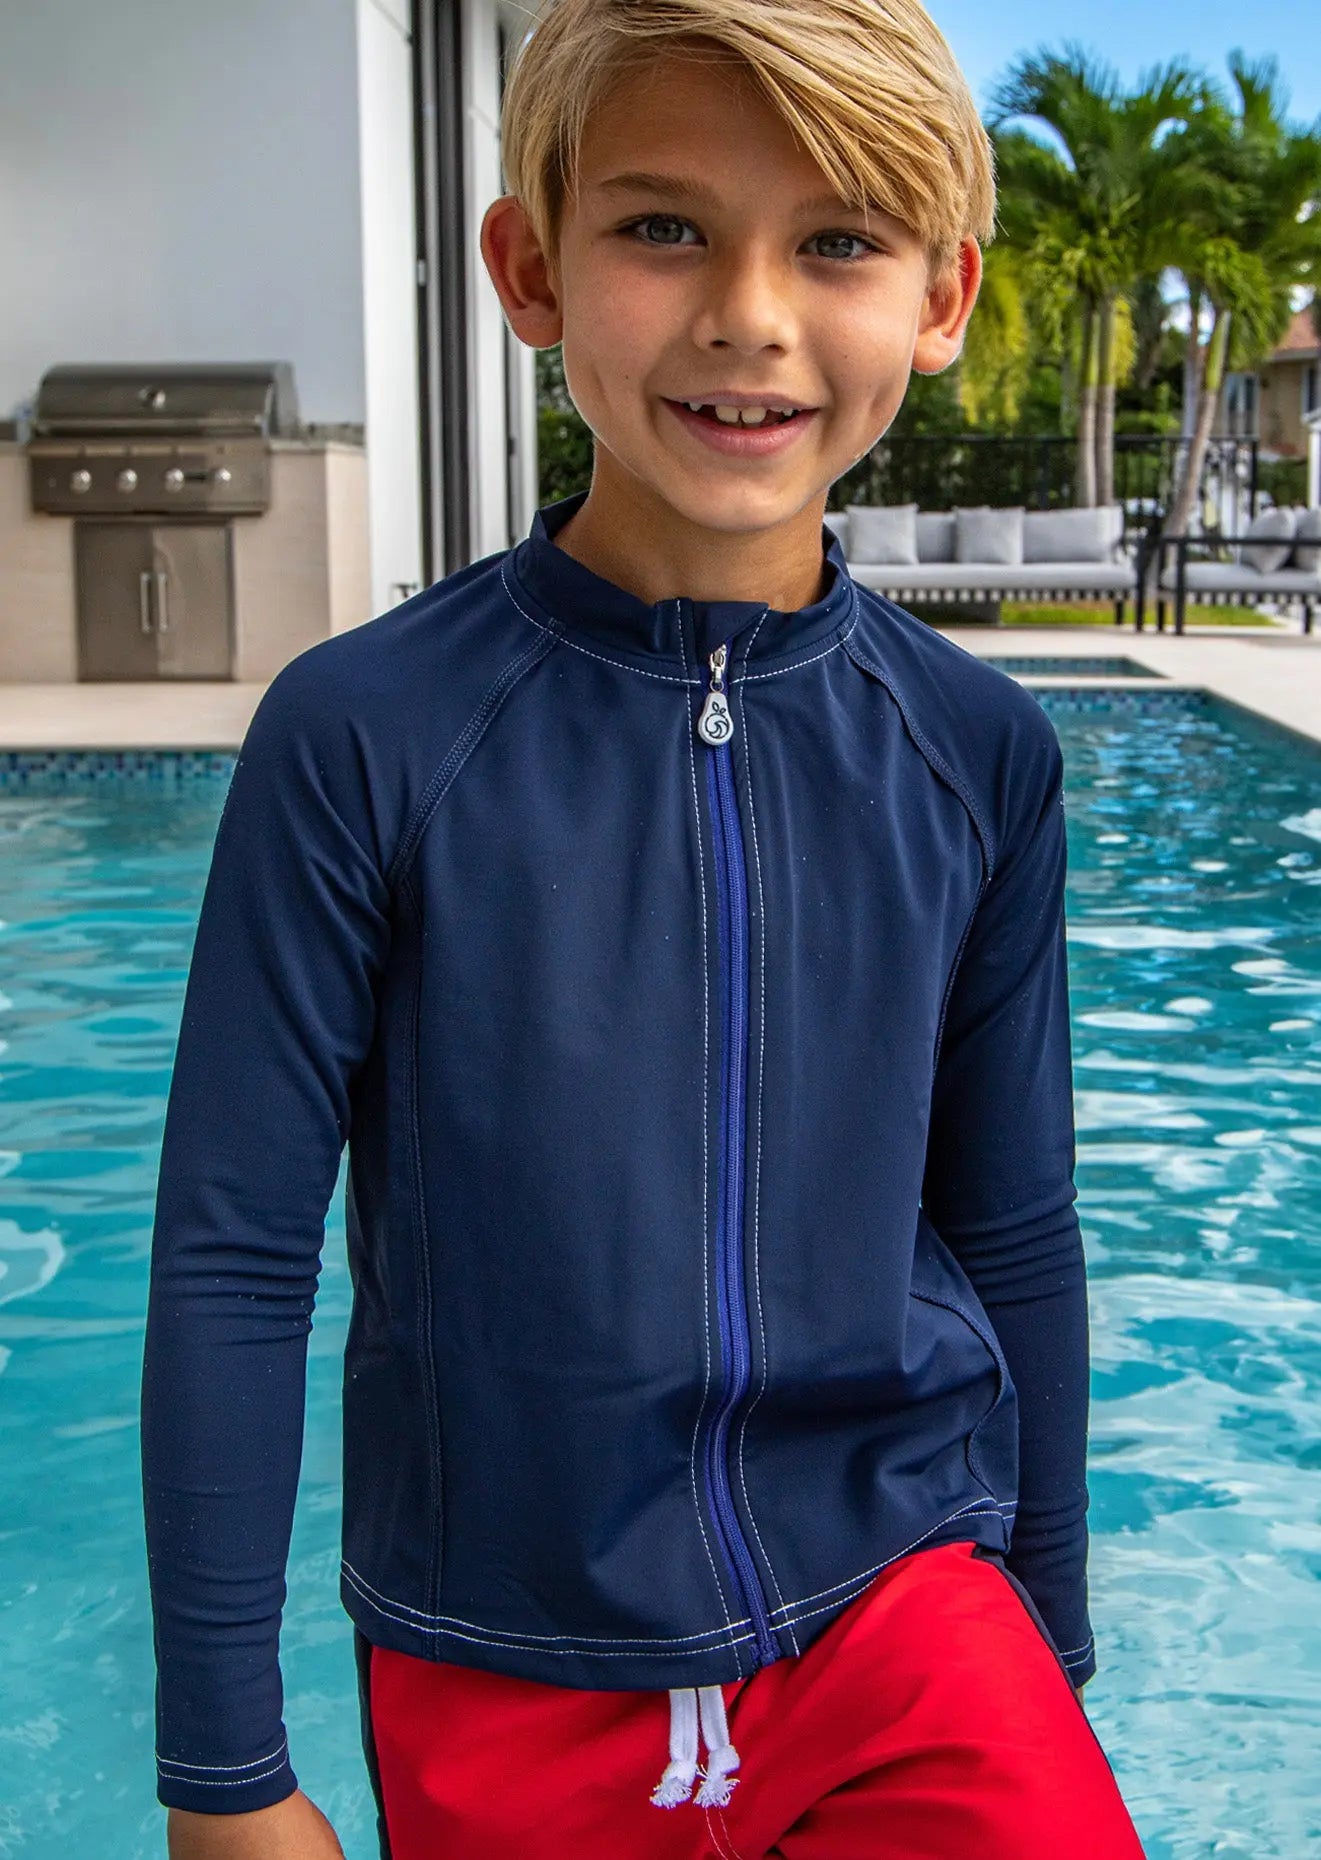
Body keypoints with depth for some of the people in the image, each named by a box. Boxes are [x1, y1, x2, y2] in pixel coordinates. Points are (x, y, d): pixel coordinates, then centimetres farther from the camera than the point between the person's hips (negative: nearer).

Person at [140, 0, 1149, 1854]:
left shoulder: (975, 752, -5)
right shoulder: (365, 732, -14)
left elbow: (1017, 1236, 5)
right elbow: (232, 1259, -9)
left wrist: (1049, 1659, 11)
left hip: (904, 1611, 2)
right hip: (504, 1694, -1)